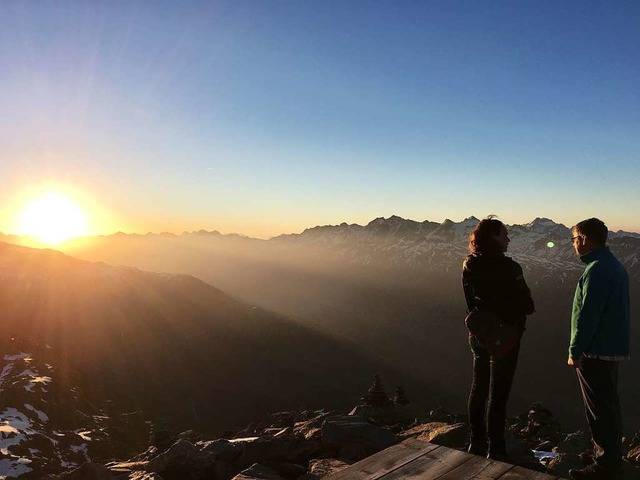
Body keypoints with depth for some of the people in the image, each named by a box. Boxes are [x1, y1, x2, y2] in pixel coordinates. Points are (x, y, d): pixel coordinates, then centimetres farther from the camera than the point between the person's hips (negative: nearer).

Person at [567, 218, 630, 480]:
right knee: (609, 406, 19)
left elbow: (587, 315, -24)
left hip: (596, 352, -10)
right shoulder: (614, 265, 12)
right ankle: (612, 458, 31)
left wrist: (575, 351, -16)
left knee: (600, 411, 0)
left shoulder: (597, 270, -20)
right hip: (613, 349, 10)